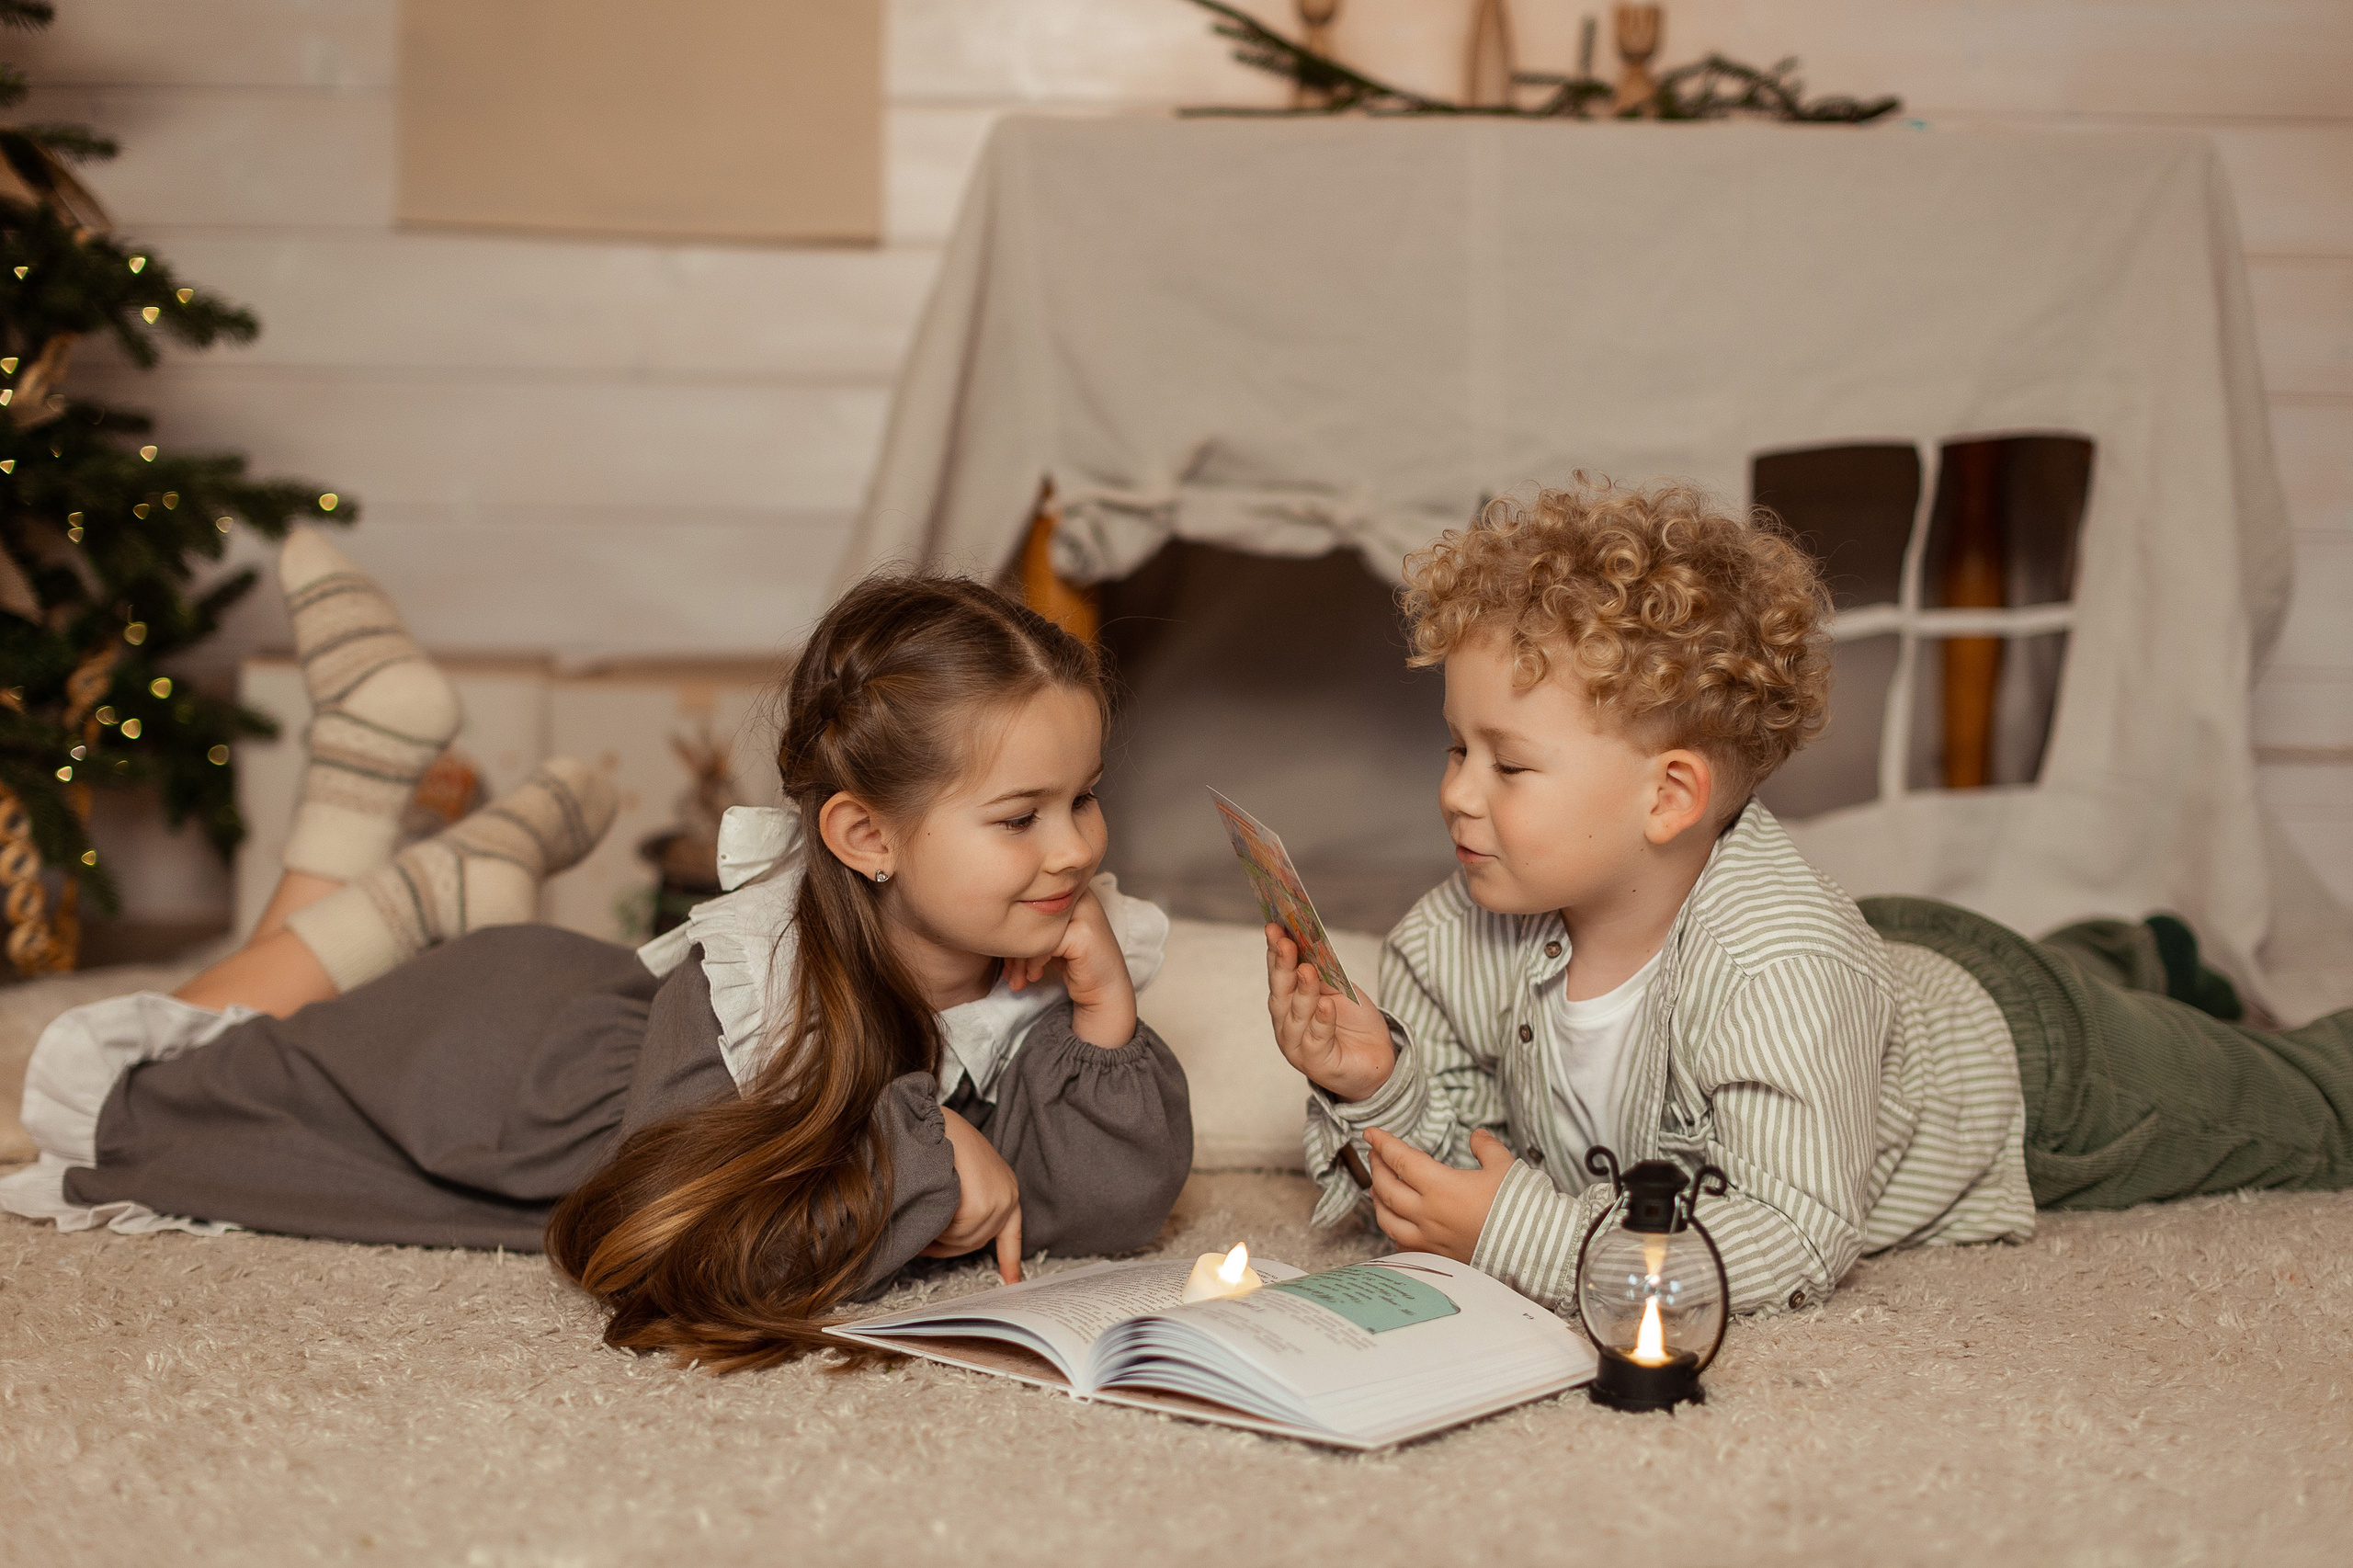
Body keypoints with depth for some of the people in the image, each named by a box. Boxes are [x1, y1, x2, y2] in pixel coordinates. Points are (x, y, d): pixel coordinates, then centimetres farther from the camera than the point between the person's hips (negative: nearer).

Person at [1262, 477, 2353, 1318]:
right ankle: (2133, 958, 62)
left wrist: (1525, 1233, -52)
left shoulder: (1779, 964, -47)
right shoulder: (1460, 941, -29)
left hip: (2014, 1053, -5)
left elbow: (1797, 1247, -50)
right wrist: (1378, 1087, -37)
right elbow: (1455, 1135, -15)